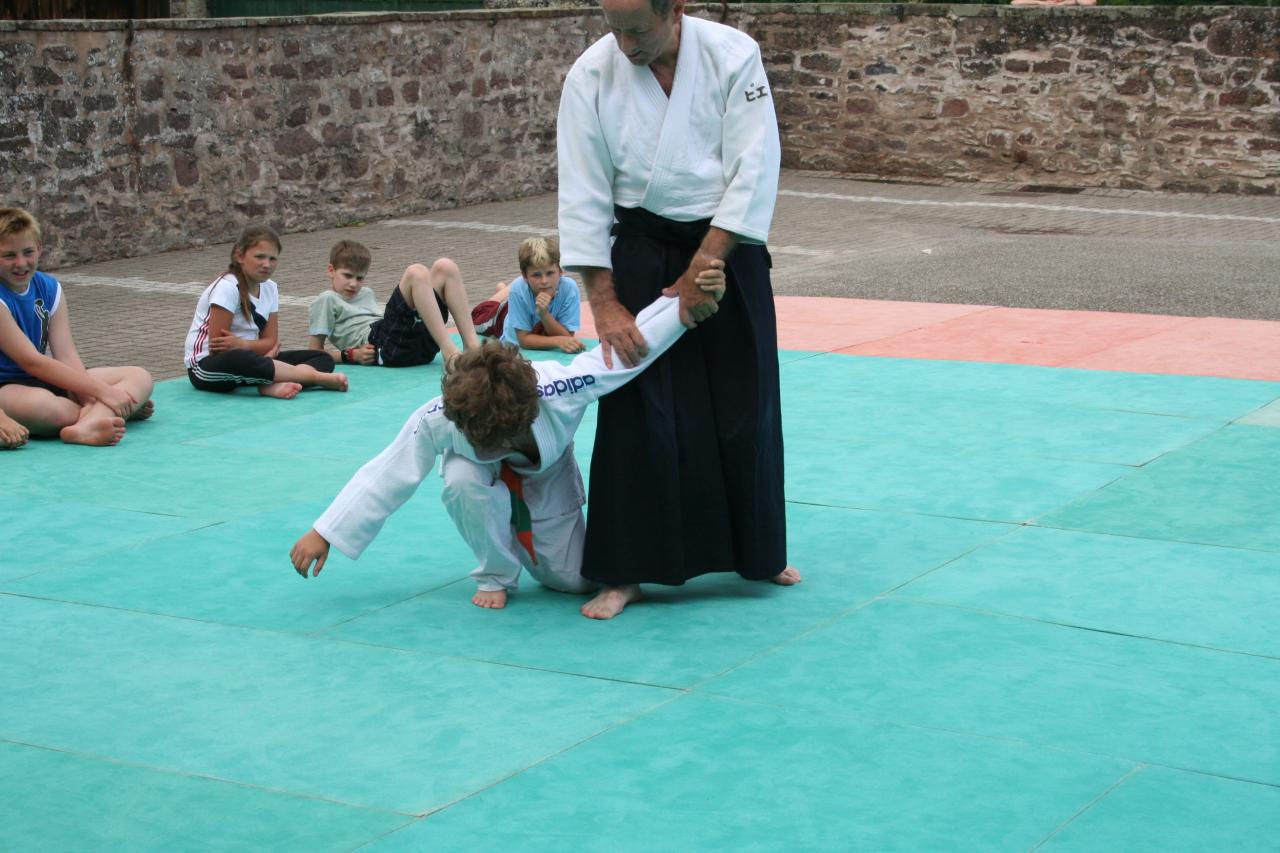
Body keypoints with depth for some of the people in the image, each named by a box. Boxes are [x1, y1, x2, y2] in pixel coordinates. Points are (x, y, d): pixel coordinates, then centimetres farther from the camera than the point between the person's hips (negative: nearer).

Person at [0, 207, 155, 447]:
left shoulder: (49, 288, 5)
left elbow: (66, 355, -4)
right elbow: (31, 361, -21)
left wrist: (89, 398, -22)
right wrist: (102, 391, -25)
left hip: (45, 381, 8)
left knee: (140, 378, -8)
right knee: (43, 405, -44)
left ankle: (85, 426, -37)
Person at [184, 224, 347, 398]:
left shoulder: (270, 288, 3)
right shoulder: (227, 288, -17)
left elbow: (271, 341, 0)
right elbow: (218, 347, -20)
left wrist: (243, 344, -19)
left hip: (248, 361, 7)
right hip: (207, 366, -7)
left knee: (323, 358, -7)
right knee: (239, 360, -44)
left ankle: (275, 386, -38)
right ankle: (318, 377, -34)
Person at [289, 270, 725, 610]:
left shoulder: (559, 390, -45)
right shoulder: (435, 421, -40)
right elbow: (384, 477, -28)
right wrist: (323, 533, -26)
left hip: (546, 479, 1)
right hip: (485, 480, 0)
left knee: (573, 579, -4)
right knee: (465, 482, -38)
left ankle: (522, 541, 32)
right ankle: (497, 573, -10)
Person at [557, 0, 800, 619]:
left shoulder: (733, 57, -13)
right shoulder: (592, 75, -10)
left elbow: (752, 173, -14)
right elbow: (583, 197, -8)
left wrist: (702, 271, -18)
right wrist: (605, 304, -12)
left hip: (727, 250, 0)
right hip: (642, 258, 0)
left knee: (744, 409, 7)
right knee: (637, 413, -4)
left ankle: (756, 552, 27)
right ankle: (625, 572, 7)